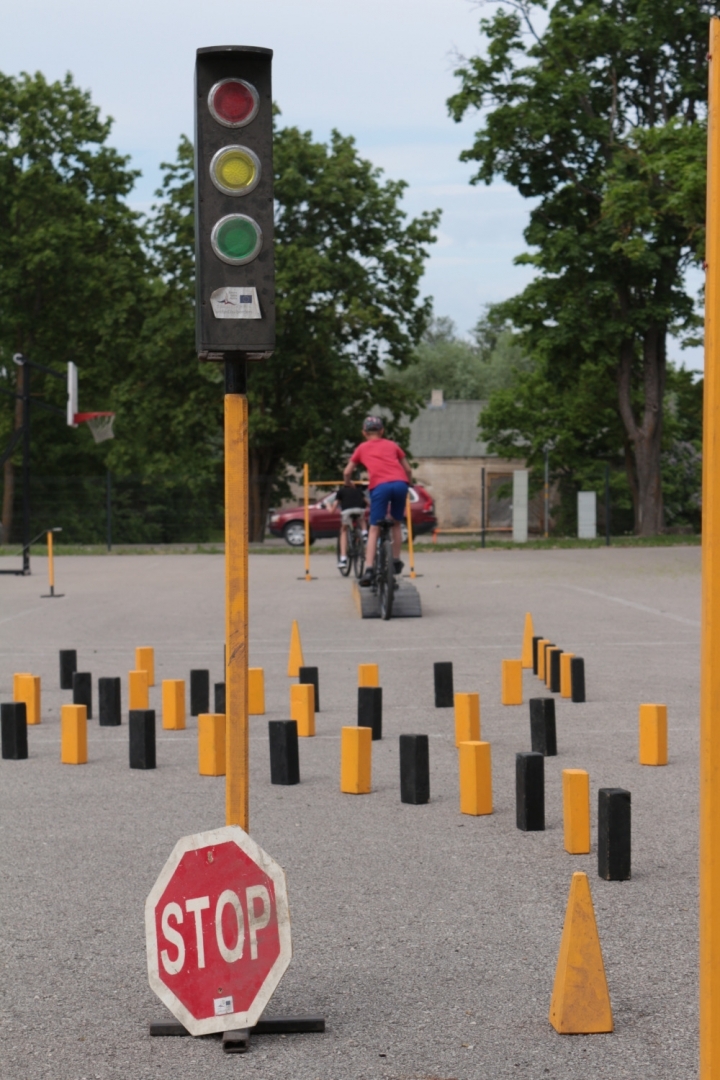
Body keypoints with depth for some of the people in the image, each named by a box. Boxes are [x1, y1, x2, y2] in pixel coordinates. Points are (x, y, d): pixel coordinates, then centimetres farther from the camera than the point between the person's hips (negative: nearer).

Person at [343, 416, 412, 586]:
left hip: (380, 486, -2)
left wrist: (349, 485, 42)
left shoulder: (362, 448, 23)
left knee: (374, 528, 2)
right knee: (396, 523, 23)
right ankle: (396, 561, 24)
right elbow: (408, 470, 27)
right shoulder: (392, 445, 27)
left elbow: (347, 473, 22)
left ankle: (369, 569, -11)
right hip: (400, 483, 2)